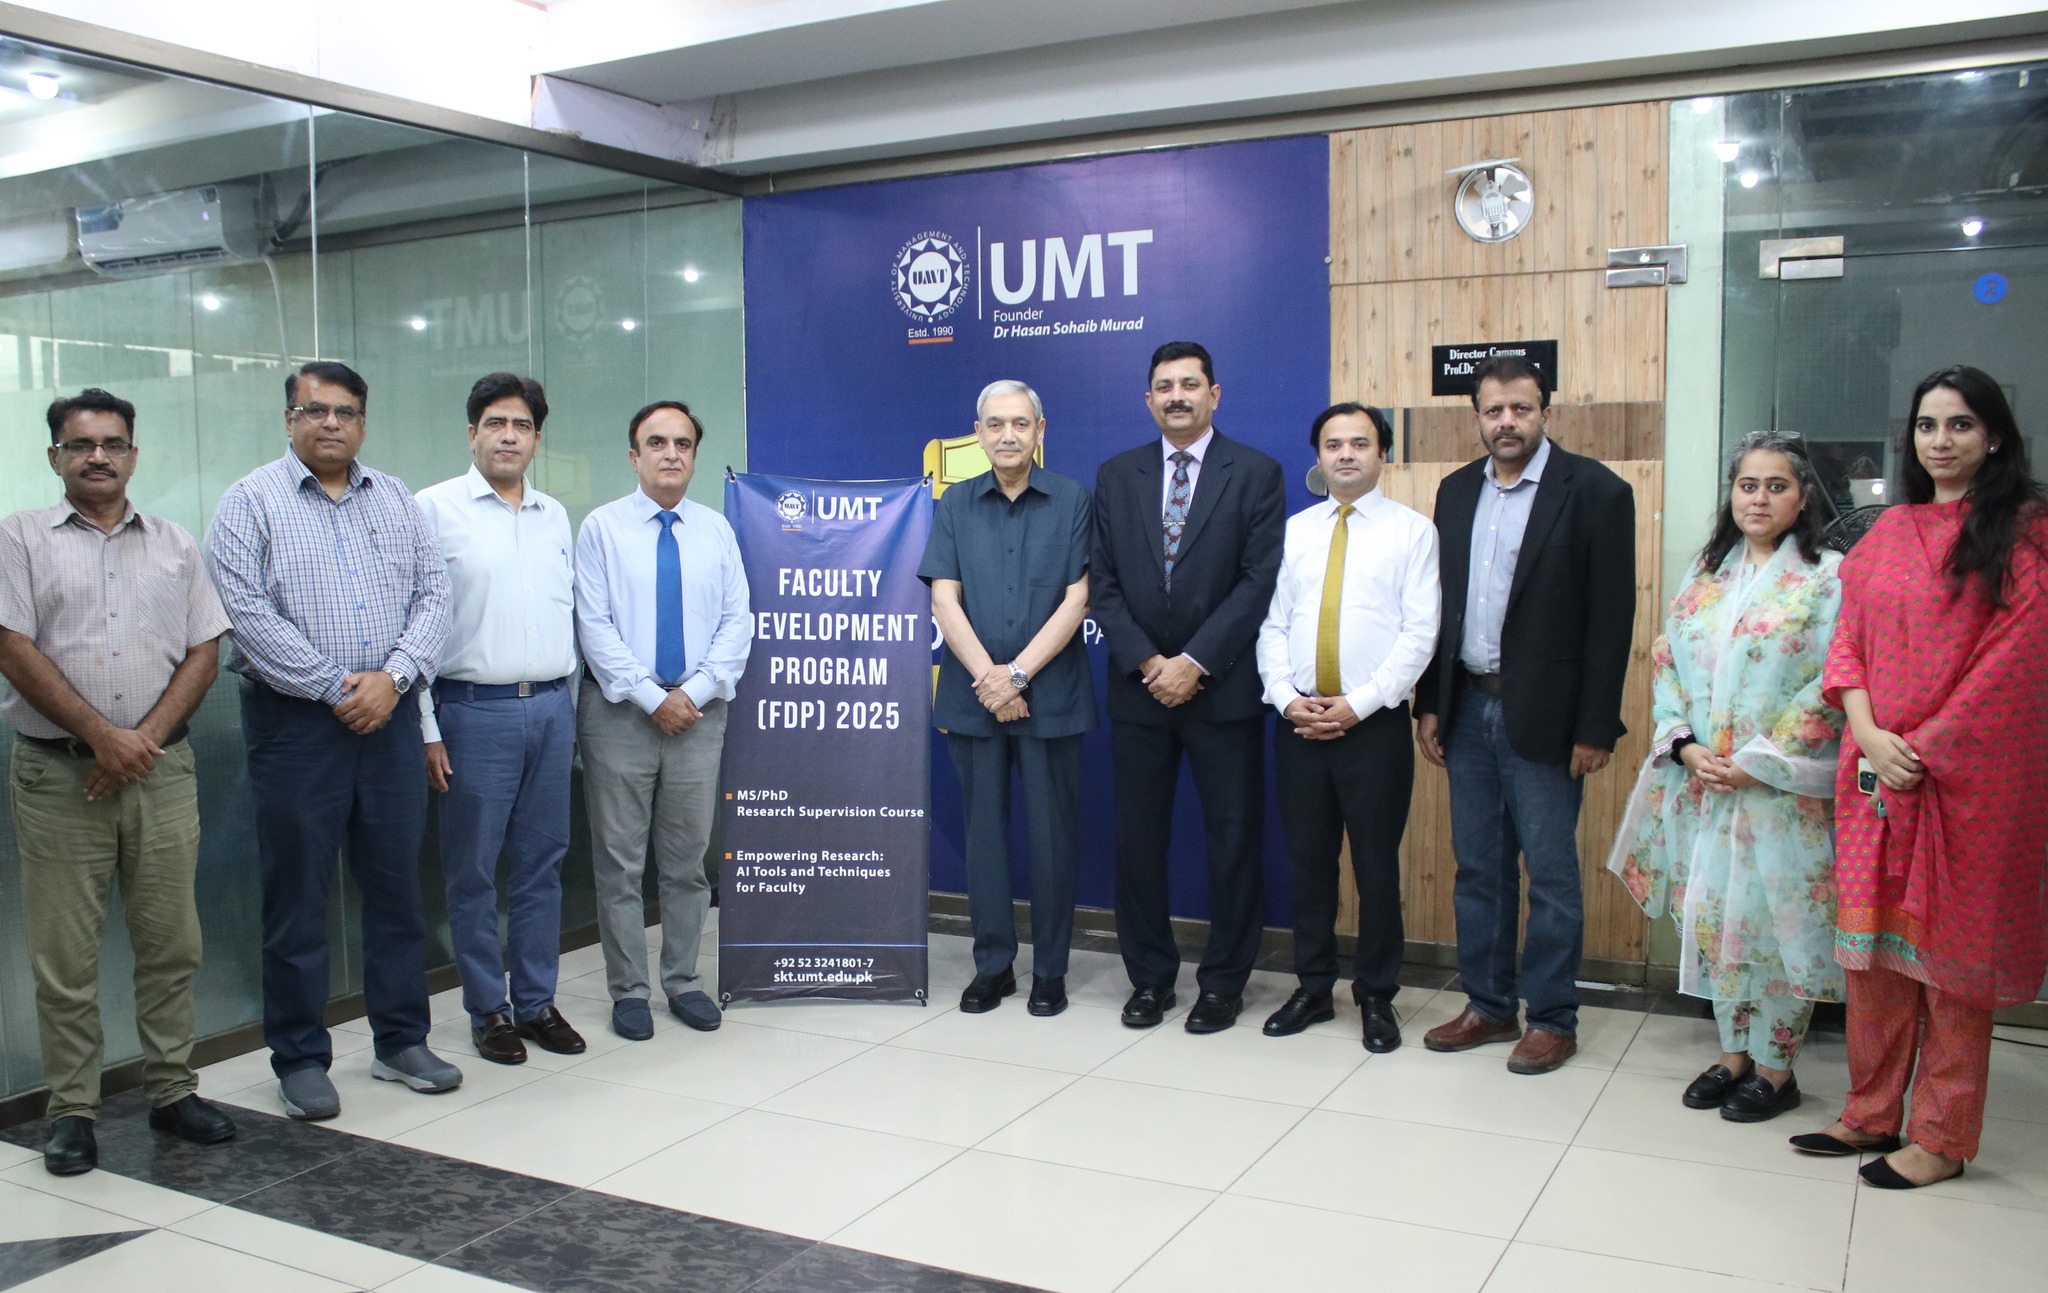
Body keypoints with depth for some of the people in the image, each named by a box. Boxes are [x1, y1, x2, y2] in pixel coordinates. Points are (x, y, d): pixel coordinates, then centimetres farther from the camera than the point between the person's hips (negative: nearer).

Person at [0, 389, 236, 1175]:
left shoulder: (175, 545, 12)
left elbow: (204, 653, 7)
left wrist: (145, 739, -6)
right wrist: (103, 736, -11)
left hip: (161, 769, 2)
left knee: (171, 942, 6)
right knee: (64, 954, 2)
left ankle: (172, 1091, 17)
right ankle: (72, 1111, 12)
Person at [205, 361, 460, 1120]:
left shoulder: (395, 501, 12)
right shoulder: (252, 502, -1)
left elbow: (432, 595, 6)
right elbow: (248, 613, -10)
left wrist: (394, 676, -9)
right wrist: (336, 686, -13)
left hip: (388, 717, 4)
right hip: (295, 721, -4)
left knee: (397, 885, 9)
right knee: (297, 895, 3)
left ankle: (401, 1042, 22)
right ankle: (300, 1058, 15)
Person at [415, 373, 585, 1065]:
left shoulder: (556, 515, 13)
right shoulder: (435, 508, -2)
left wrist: (570, 706, 14)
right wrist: (427, 729, -10)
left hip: (550, 708, 5)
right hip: (475, 710, -4)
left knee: (542, 864, 9)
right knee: (473, 870, 3)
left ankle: (537, 1002, 20)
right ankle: (488, 1010, 15)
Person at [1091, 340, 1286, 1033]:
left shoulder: (1256, 473, -1)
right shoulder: (1116, 476, 9)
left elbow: (1260, 581, -8)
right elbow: (1103, 582, 4)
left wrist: (1195, 662, -14)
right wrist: (1145, 663, -8)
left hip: (1223, 689, -2)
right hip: (1139, 688, 3)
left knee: (1232, 841, 4)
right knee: (1138, 840, 7)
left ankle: (1223, 982, 18)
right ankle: (1150, 977, 21)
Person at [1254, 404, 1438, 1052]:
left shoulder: (1411, 530, -1)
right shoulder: (1296, 530, 11)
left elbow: (1419, 634, -8)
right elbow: (1273, 624, 8)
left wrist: (1357, 705, -14)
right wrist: (1287, 698, -7)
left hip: (1374, 723, -3)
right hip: (1299, 722, 3)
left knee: (1377, 864, 5)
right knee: (1308, 859, 10)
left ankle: (1377, 996, 19)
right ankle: (1313, 988, 23)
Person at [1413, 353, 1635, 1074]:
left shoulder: (1594, 491, -7)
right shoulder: (1457, 491, 9)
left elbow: (1611, 616, -9)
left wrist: (1596, 728, -11)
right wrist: (1429, 705, 8)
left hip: (1543, 716, -5)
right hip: (1467, 709, 5)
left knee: (1550, 875, 4)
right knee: (1478, 869, 12)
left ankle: (1553, 1020, 17)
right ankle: (1488, 1007, 25)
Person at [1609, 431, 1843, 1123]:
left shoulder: (1827, 578, -5)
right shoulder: (1704, 575, 10)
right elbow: (1667, 664, 9)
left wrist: (1758, 759, -15)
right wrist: (1685, 746, -6)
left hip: (1781, 788, -5)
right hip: (1702, 783, 5)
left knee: (1776, 922, 2)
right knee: (1711, 915, 10)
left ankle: (1775, 1067, 18)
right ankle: (1734, 1053, 26)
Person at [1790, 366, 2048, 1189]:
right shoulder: (1889, 532, 11)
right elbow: (1848, 641, 8)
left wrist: (1924, 749, -14)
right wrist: (1869, 734, -8)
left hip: (1969, 778, -5)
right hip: (1876, 772, 5)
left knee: (1950, 950, 3)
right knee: (1873, 942, 10)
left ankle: (1942, 1137, 16)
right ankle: (1872, 1113, 23)